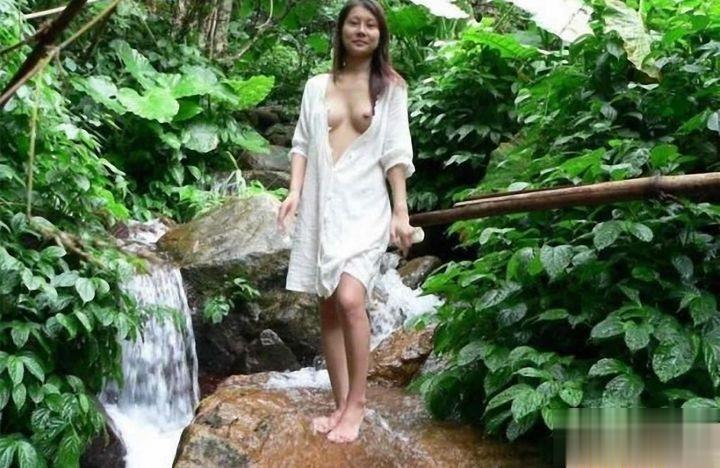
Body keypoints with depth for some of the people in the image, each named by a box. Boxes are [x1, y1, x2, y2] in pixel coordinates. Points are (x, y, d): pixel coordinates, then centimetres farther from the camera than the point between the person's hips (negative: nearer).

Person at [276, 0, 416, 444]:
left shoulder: (390, 86, 5)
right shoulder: (317, 85, 12)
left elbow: (396, 153, 1)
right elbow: (302, 145, 11)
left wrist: (401, 211, -5)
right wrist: (294, 192, -4)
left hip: (365, 205, -3)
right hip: (321, 203, 3)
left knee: (351, 300, -19)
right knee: (329, 306, 4)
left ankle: (357, 403, -5)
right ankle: (341, 403, 14)